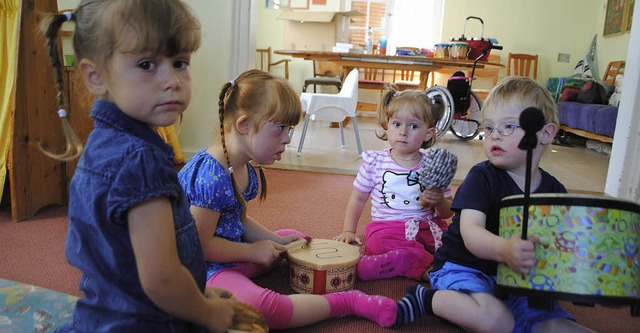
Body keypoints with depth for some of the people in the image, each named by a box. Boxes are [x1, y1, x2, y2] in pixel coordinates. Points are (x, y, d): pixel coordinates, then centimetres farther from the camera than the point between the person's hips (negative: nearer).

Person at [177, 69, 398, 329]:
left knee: (292, 238, 21)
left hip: (232, 255, 11)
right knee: (262, 305, -35)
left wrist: (277, 241, 4)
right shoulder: (209, 176, -26)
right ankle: (348, 302, -23)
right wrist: (253, 251, -14)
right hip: (206, 268, -10)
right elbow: (201, 244, -23)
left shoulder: (246, 170, 5)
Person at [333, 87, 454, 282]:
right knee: (378, 242, -34)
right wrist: (348, 231, 3)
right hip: (386, 227, -2)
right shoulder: (374, 161, 4)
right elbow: (358, 199, 11)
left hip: (427, 227, 2)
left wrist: (439, 201, -12)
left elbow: (447, 213, 10)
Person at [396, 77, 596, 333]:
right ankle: (425, 299, -8)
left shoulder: (554, 190, 2)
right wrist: (503, 249, -46)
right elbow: (471, 231, -25)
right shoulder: (482, 177, -12)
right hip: (463, 267, -5)